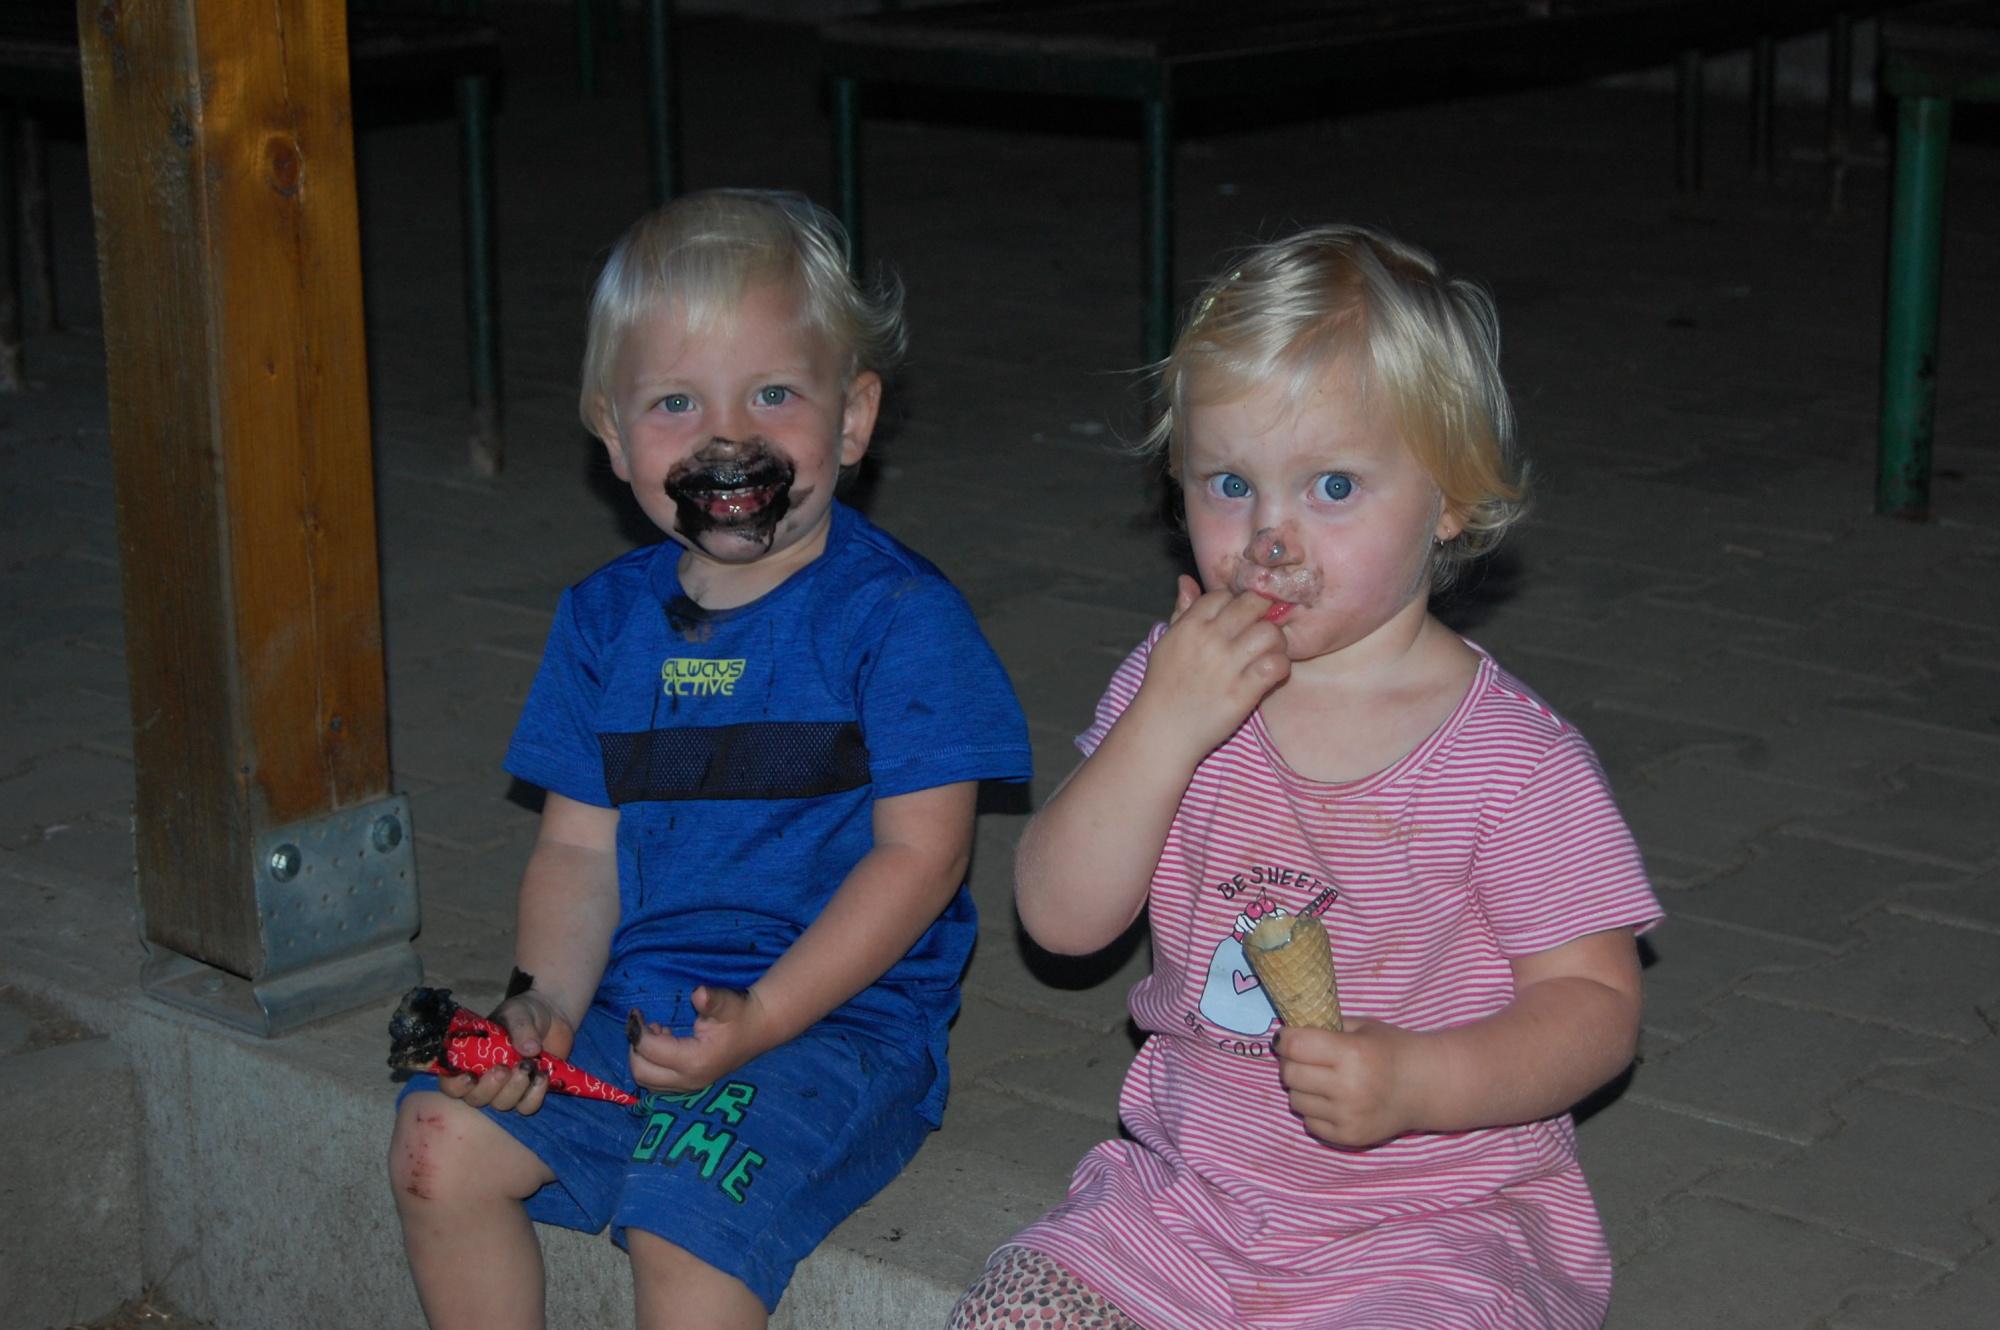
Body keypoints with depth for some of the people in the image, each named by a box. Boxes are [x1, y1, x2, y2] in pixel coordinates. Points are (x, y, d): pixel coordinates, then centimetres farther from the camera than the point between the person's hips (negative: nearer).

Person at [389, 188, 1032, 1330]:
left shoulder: (899, 616, -11)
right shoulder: (608, 618, 8)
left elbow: (922, 852, -15)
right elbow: (580, 846, 10)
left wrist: (760, 1017, -21)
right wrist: (547, 1002, -8)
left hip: (836, 1012, -6)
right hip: (638, 1002, 6)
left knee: (685, 1214, -27)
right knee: (441, 1144, -7)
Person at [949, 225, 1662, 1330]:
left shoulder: (1514, 760, -11)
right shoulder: (1174, 683, 1)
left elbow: (1593, 1001, -8)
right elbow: (1060, 918, -5)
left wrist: (1413, 1081, -25)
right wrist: (1164, 729, -19)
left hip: (1434, 1226, -4)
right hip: (1188, 1189, 4)